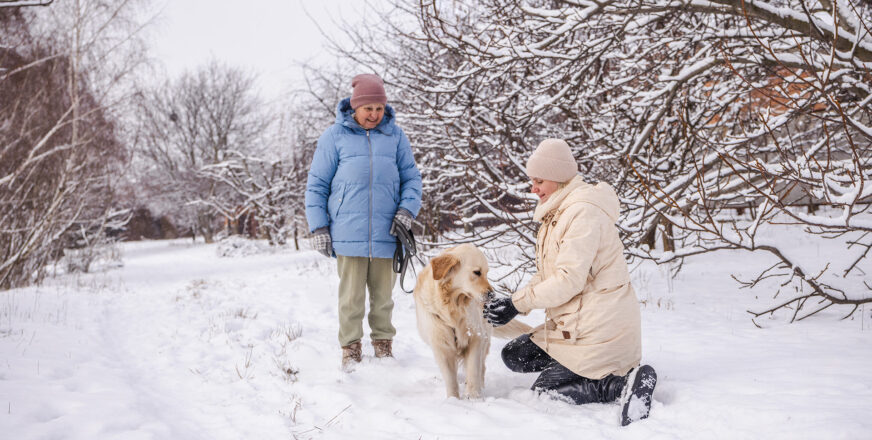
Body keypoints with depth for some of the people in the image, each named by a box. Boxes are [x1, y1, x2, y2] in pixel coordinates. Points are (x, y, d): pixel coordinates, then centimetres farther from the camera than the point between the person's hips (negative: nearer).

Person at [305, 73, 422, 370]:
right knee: (351, 296, 1)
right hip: (348, 232, -2)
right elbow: (316, 184, 5)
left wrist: (407, 209, -4)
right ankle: (350, 347, 14)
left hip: (386, 234, 2)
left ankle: (383, 342, 23)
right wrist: (319, 227, 0)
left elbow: (411, 177, 13)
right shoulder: (335, 136, 2)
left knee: (383, 293, 9)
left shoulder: (395, 135, 7)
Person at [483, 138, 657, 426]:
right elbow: (546, 276, 12)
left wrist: (517, 304, -18)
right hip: (574, 323, 10)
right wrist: (513, 302, -4)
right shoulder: (558, 210, 13)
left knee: (544, 390, -2)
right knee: (514, 356, 12)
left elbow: (569, 279, -24)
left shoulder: (584, 211, -19)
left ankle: (623, 382, -7)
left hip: (599, 326, -10)